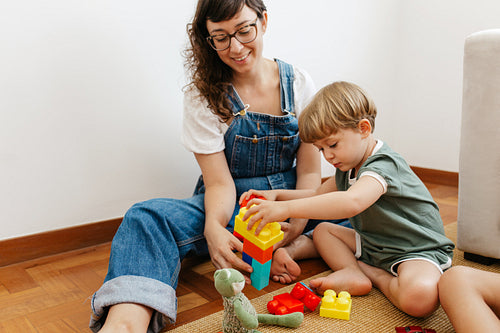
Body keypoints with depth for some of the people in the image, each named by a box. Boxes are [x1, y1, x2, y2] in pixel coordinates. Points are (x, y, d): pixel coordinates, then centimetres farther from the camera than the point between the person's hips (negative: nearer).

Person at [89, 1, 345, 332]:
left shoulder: (299, 83, -2)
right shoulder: (203, 96, -7)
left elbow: (309, 171, -2)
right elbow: (220, 182, -13)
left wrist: (295, 231, -18)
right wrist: (213, 227, -35)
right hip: (233, 209, -2)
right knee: (149, 218, -31)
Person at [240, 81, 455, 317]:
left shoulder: (383, 165, -26)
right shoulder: (347, 168, 5)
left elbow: (352, 202, -46)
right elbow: (319, 195, 18)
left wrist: (285, 209, -49)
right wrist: (277, 195, 2)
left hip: (418, 251, -9)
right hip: (375, 244, 9)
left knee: (420, 297, -38)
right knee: (322, 231, 5)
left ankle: (377, 276, -9)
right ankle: (353, 273, -15)